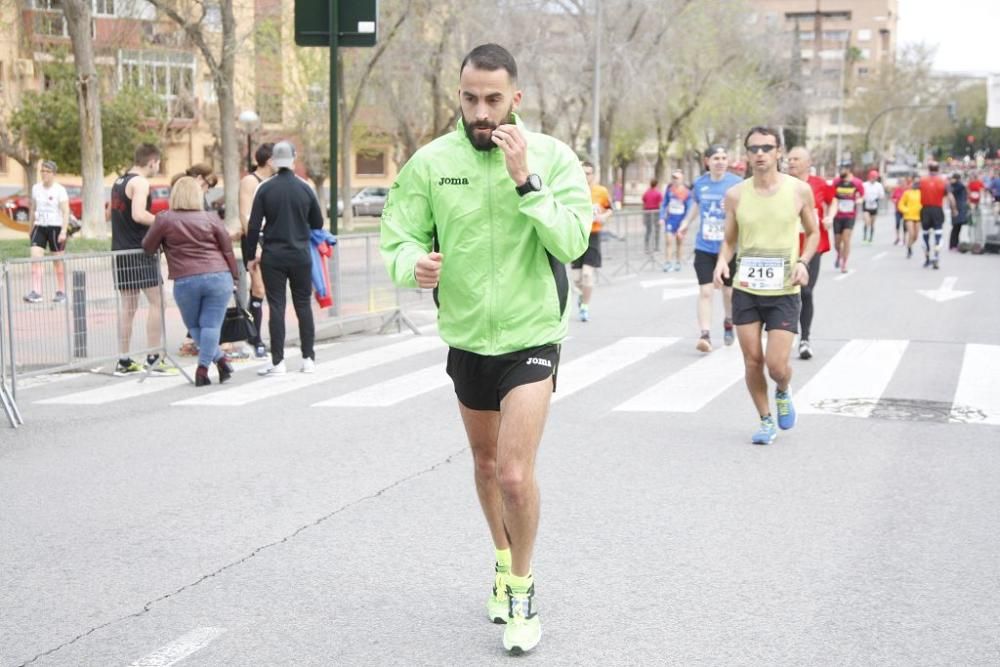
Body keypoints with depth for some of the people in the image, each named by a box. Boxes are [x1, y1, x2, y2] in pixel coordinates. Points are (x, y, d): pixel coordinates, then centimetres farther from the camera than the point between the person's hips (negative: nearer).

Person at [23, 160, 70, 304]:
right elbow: (33, 209, 18)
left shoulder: (60, 190, -7)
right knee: (35, 258, -11)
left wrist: (63, 231, -20)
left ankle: (61, 292, 18)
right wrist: (31, 228, 19)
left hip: (55, 228, -4)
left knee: (58, 262, 5)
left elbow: (66, 212, -10)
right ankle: (36, 292, -16)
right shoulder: (36, 188, 8)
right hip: (39, 227, 4)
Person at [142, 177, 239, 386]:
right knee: (211, 325, 2)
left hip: (185, 281, -1)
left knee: (194, 326, 16)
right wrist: (234, 276, 17)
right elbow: (228, 250, 8)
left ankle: (220, 359, 6)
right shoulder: (212, 218, 7)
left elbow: (147, 247, 10)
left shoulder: (164, 219, 3)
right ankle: (203, 368, -6)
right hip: (218, 277, 1)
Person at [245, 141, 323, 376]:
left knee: (276, 307, 1)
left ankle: (278, 362, -1)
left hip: (273, 256, -1)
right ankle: (308, 358, 11)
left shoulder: (265, 189, -5)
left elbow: (253, 226, -6)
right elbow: (318, 223, 8)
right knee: (303, 305, 10)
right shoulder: (305, 188, 0)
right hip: (301, 255, 1)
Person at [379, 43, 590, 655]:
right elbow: (400, 238, -5)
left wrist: (526, 179, -28)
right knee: (486, 462, 21)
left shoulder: (553, 156, -11)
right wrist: (414, 263, -28)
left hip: (533, 336, -3)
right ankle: (504, 559, 47)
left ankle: (522, 588, 11)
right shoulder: (431, 162, -8)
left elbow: (574, 242, -20)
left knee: (515, 474, -14)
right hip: (466, 337, 3)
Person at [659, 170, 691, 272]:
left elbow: (689, 207, -2)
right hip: (670, 218, 1)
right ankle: (667, 263, -8)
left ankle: (677, 263, 22)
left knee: (679, 242, 10)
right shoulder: (669, 189, 0)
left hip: (681, 219, 0)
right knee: (669, 240, -9)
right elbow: (664, 204, 7)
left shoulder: (686, 192, -6)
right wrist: (662, 217, 2)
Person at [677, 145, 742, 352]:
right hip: (704, 247, 1)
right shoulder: (700, 183, 2)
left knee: (728, 291, 15)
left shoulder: (736, 183, -8)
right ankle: (705, 335, -10)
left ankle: (728, 322, 42)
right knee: (705, 291, -9)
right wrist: (685, 224, 21)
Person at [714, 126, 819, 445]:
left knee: (776, 364, -8)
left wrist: (803, 261, -8)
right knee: (753, 361, 4)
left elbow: (813, 232, 10)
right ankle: (766, 421, 24)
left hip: (784, 291, -2)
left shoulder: (799, 190, -4)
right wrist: (722, 261, -10)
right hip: (745, 290, 2)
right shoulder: (735, 195, 0)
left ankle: (783, 392, 28)